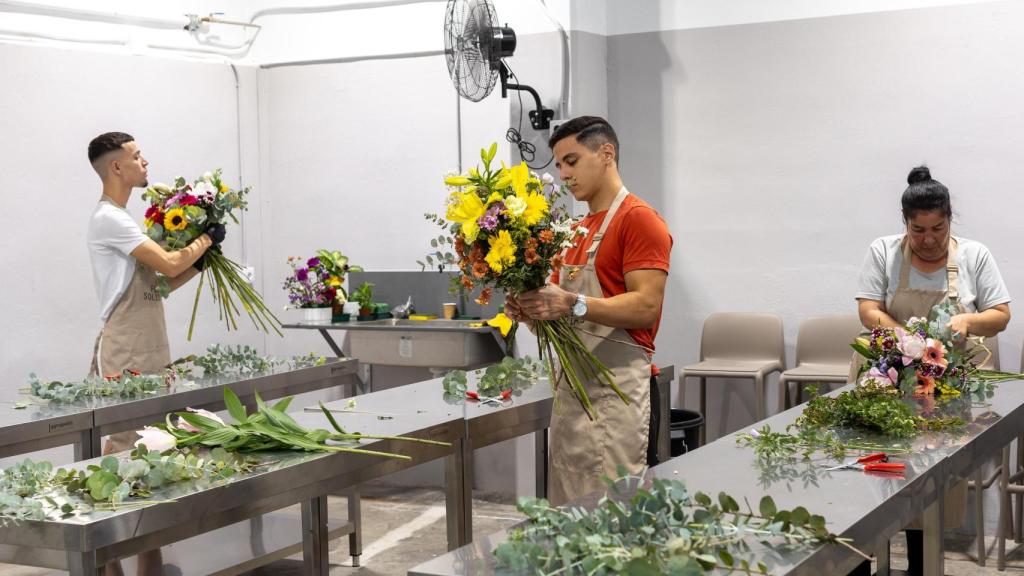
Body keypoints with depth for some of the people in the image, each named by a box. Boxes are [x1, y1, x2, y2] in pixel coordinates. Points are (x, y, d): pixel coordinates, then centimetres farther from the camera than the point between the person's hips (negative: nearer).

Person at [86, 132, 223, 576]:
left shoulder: (121, 219, 18)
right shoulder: (108, 219, -13)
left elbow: (153, 285, 19)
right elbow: (169, 264, -18)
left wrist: (198, 263, 9)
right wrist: (206, 237, -2)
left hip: (150, 351, 10)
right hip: (124, 354, -10)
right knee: (123, 447, -7)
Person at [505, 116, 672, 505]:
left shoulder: (638, 219, -7)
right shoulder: (576, 229, 17)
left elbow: (646, 306, -17)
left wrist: (573, 305, -28)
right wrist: (532, 308, 0)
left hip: (617, 390, -8)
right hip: (573, 387, 8)